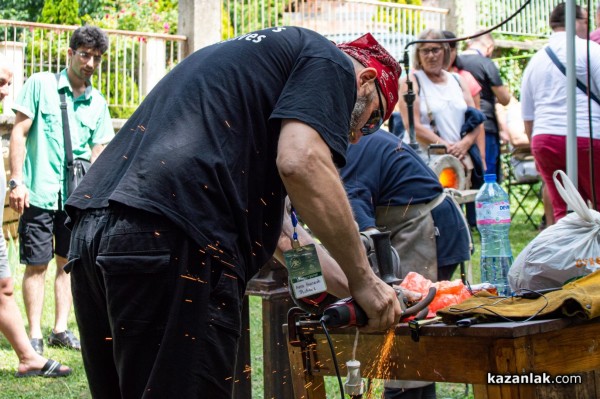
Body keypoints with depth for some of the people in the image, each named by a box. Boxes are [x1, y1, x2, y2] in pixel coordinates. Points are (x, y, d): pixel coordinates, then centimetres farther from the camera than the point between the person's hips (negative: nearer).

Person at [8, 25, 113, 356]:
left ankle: (60, 330, 19)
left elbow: (98, 151, 11)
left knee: (69, 262, 9)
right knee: (37, 264, 0)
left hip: (77, 196, 4)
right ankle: (34, 336, 5)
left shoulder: (97, 103, 9)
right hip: (39, 192, -4)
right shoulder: (40, 85, -2)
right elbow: (19, 133, -4)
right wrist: (17, 181, -11)